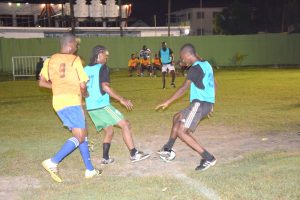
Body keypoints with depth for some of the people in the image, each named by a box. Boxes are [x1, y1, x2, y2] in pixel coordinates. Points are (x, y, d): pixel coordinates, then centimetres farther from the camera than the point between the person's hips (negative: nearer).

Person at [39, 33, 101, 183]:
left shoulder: (50, 60, 12)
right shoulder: (75, 60, -5)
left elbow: (42, 83, 12)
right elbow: (83, 86, -5)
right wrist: (85, 93, 17)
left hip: (58, 102, 7)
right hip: (72, 101, -7)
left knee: (82, 134, 13)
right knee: (79, 137, -6)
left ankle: (90, 170, 15)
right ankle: (53, 162, -19)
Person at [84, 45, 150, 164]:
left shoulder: (86, 69, 14)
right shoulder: (103, 68, -6)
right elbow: (105, 87, -18)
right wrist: (121, 99, -17)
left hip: (91, 107, 8)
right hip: (102, 105, -8)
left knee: (109, 131, 18)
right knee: (125, 125, -2)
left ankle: (105, 158, 12)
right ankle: (134, 154, -4)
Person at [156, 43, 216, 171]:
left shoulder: (195, 68, -15)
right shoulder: (206, 64, 13)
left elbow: (184, 88, -20)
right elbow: (213, 84, 20)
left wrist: (168, 102, -17)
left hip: (200, 103, -10)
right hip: (207, 103, 10)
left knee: (181, 132, -9)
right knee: (177, 118, 23)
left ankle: (208, 158, -9)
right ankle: (168, 150, 30)